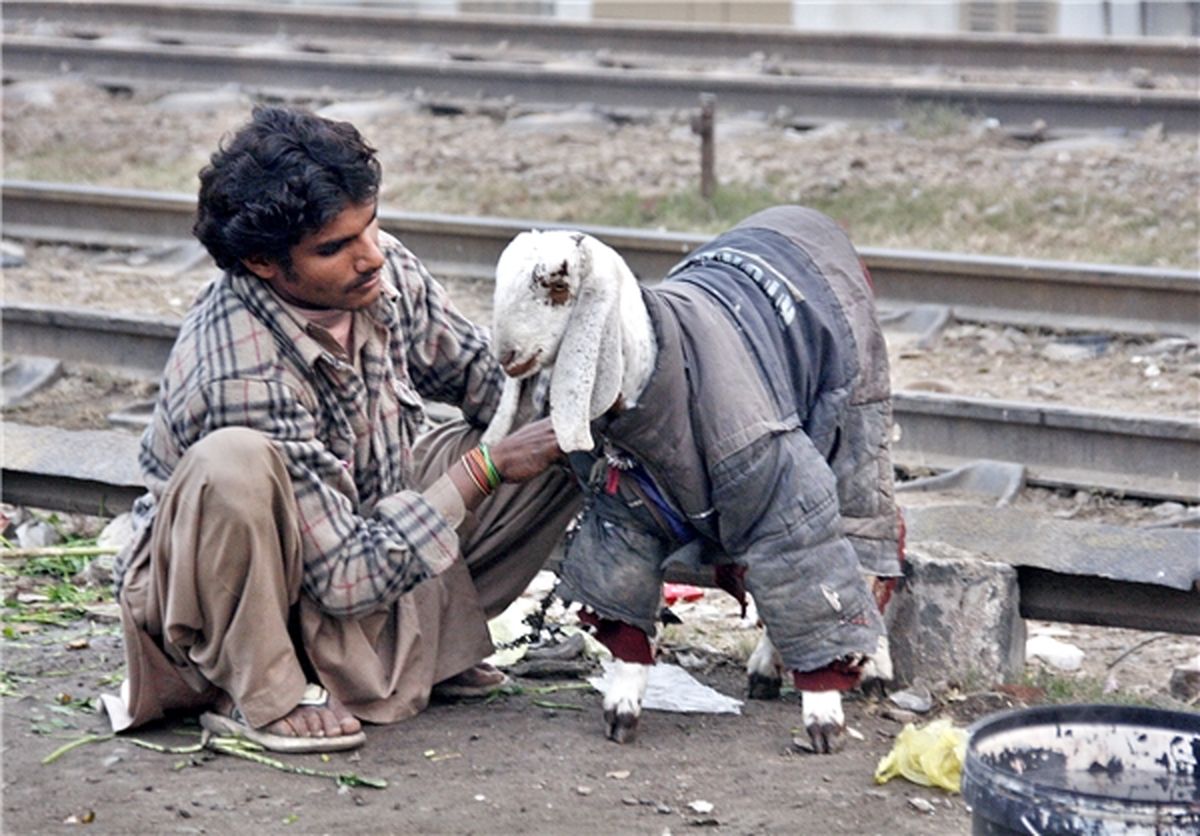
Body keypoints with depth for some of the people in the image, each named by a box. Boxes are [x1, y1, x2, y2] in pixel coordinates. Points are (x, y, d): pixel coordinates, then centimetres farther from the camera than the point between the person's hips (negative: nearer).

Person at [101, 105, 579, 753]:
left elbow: (476, 369, 10)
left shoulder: (385, 272, -13)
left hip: (357, 532, 7)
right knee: (234, 463, -41)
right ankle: (259, 693, -20)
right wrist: (485, 468, -26)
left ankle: (429, 642, 2)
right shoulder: (245, 378, -34)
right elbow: (347, 579, -30)